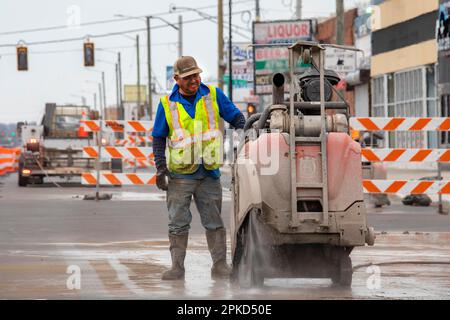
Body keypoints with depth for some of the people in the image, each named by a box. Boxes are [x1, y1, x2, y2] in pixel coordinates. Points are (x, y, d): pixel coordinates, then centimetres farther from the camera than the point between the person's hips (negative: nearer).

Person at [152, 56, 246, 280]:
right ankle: (177, 267, 2)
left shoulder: (213, 95, 3)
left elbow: (235, 116, 10)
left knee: (214, 221, 3)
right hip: (180, 174, -1)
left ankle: (220, 265, 6)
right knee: (178, 223, -1)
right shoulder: (167, 104, 2)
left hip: (208, 172, 1)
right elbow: (159, 138, 7)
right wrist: (161, 168, -2)